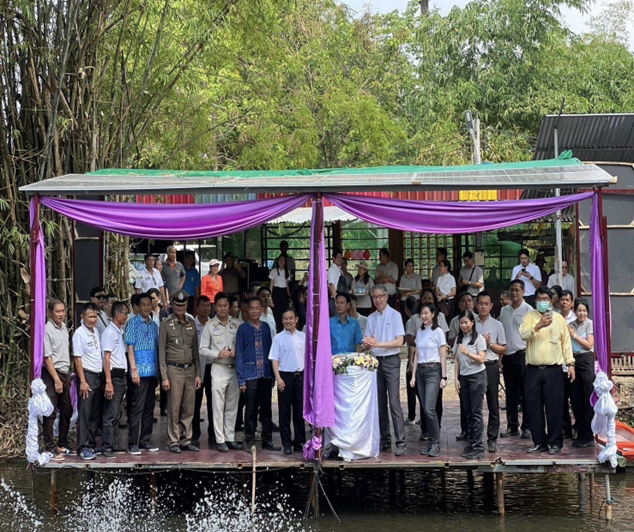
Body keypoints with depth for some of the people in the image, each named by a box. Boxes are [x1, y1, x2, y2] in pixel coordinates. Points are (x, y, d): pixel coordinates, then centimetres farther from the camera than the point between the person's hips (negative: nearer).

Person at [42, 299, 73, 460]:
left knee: (67, 411, 12)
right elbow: (47, 357, -15)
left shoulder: (64, 327, 12)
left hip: (65, 374, 8)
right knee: (50, 412, -7)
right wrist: (57, 380, -15)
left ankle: (63, 444, 24)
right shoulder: (47, 330, -12)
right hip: (52, 375, -8)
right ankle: (50, 448, -3)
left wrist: (68, 376, 15)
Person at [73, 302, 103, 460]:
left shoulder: (96, 331, 12)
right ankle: (83, 448, -6)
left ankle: (91, 444, 19)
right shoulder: (79, 333, -10)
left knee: (96, 414, 11)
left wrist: (103, 377, 13)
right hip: (87, 375, -8)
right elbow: (78, 359, -13)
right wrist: (83, 381, -17)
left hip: (98, 376, 8)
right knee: (84, 414, -7)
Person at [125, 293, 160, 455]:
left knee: (149, 408, 10)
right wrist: (134, 369, -14)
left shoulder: (154, 325, 15)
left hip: (152, 372, 6)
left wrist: (158, 370, 11)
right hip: (139, 372, -6)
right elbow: (130, 347, -7)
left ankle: (145, 440, 17)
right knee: (136, 408, -5)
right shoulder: (133, 323, -2)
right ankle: (133, 443, -2)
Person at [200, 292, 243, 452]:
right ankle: (220, 440, 3)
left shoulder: (236, 324, 7)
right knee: (218, 406, -3)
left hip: (235, 368, 3)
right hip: (218, 368, -3)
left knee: (232, 405, 8)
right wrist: (218, 354, -13)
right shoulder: (210, 325, 1)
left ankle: (230, 438, 15)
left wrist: (237, 352, -8)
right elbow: (203, 349, 1)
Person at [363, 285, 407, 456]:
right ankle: (384, 440, 14)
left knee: (394, 402, -11)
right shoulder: (371, 318, 11)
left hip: (391, 360, -5)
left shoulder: (395, 315, -3)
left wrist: (378, 344, -17)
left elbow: (399, 341, -10)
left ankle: (401, 442, -11)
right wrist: (367, 344, -14)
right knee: (380, 403, 7)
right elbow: (368, 345, 10)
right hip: (376, 361, 5)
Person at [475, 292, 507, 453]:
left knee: (493, 405, 3)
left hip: (491, 367, 0)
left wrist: (490, 343, -6)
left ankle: (492, 439, 9)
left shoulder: (497, 325, 7)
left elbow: (503, 350, 9)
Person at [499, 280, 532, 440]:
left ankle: (527, 427, 6)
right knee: (510, 393, 10)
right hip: (507, 355, 5)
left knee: (525, 392, 0)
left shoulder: (528, 310, -3)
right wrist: (500, 357, 11)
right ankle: (512, 426, 17)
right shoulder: (504, 310, 12)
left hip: (522, 355, -5)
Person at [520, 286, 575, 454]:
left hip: (554, 370, -1)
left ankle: (555, 442, 9)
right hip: (533, 369, 1)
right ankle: (539, 442, 14)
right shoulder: (530, 316, 8)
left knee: (554, 407, -1)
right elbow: (523, 334, -9)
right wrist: (538, 326, -24)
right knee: (534, 407, 4)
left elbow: (566, 342, 12)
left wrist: (570, 363, 5)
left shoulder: (559, 318, 10)